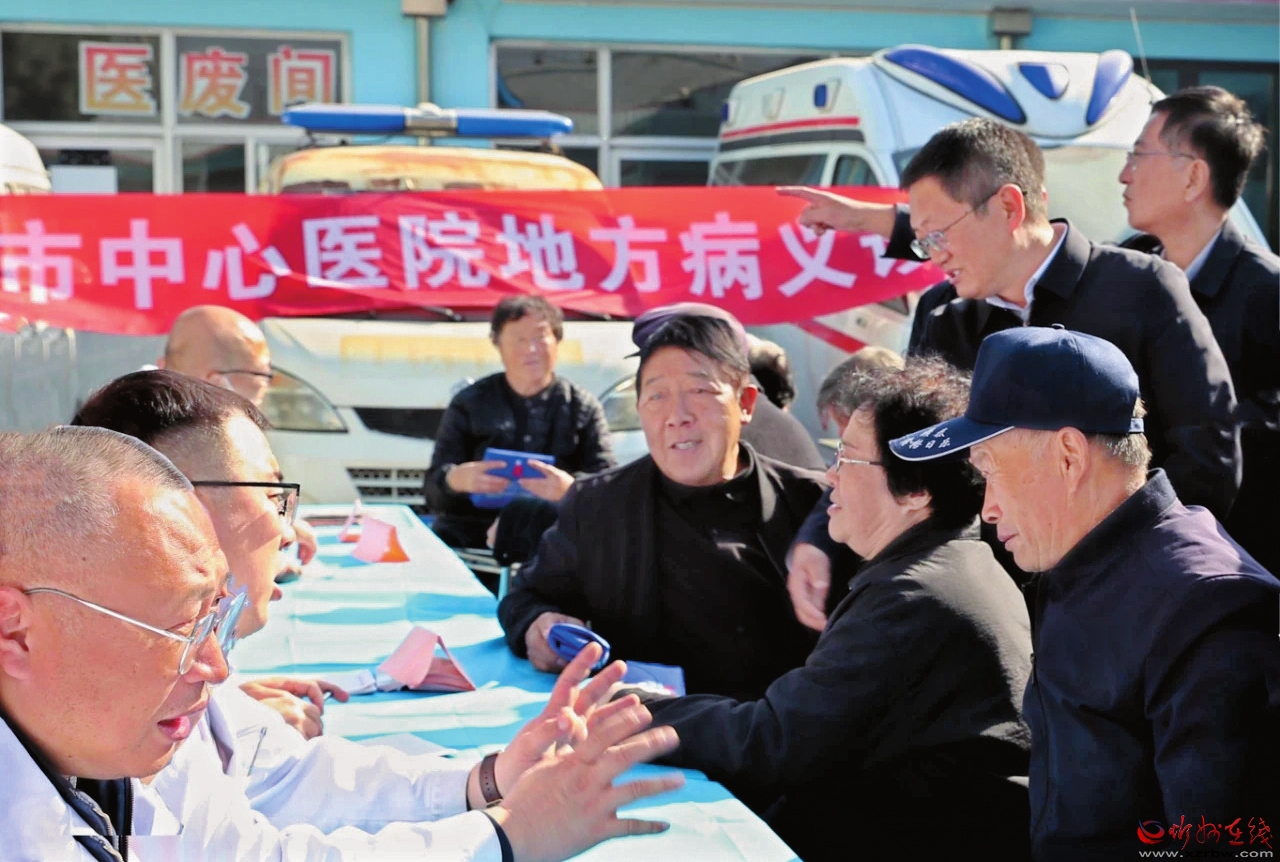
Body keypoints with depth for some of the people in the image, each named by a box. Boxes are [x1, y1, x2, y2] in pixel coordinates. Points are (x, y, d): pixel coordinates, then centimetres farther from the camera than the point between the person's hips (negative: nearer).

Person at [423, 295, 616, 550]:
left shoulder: (584, 408, 15)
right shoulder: (469, 403, 16)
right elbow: (434, 488, 9)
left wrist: (571, 487, -21)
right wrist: (456, 479, -17)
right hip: (469, 537, 1)